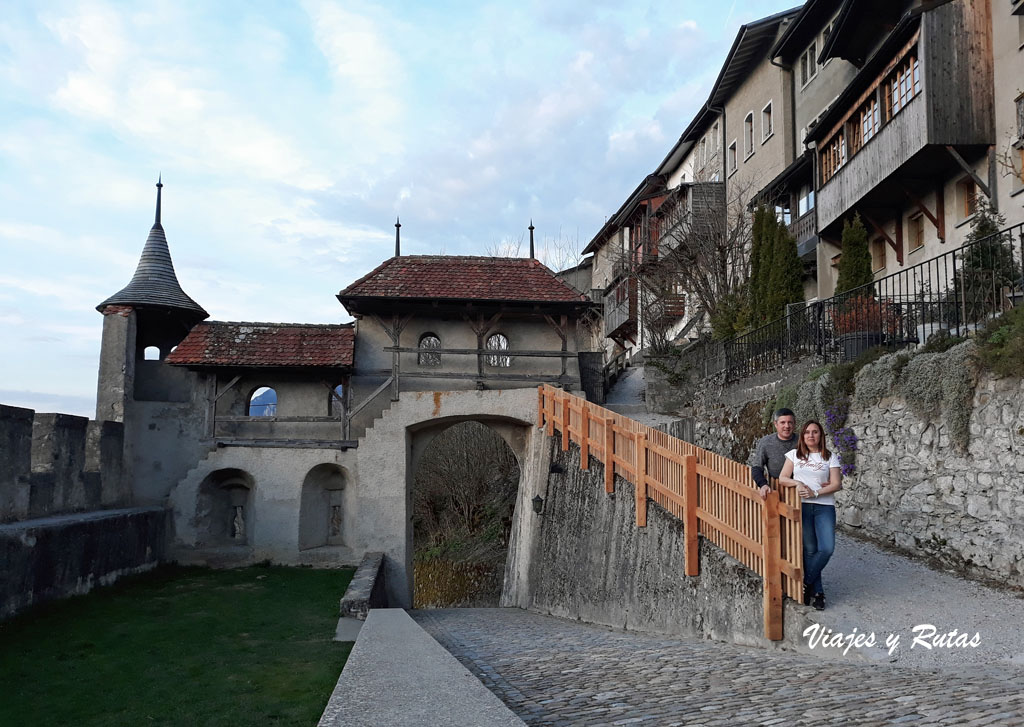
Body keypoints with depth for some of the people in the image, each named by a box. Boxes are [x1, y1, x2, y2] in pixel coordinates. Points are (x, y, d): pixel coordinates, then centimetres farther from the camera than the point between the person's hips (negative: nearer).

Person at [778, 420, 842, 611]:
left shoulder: (831, 457, 6)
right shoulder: (794, 454, 9)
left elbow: (836, 484, -1)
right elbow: (782, 478, 6)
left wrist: (815, 492, -13)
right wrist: (797, 483, -14)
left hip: (824, 506, 0)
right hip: (801, 506, 0)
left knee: (827, 548, -14)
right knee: (810, 550, 1)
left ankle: (806, 583, 7)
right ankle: (818, 592, 14)